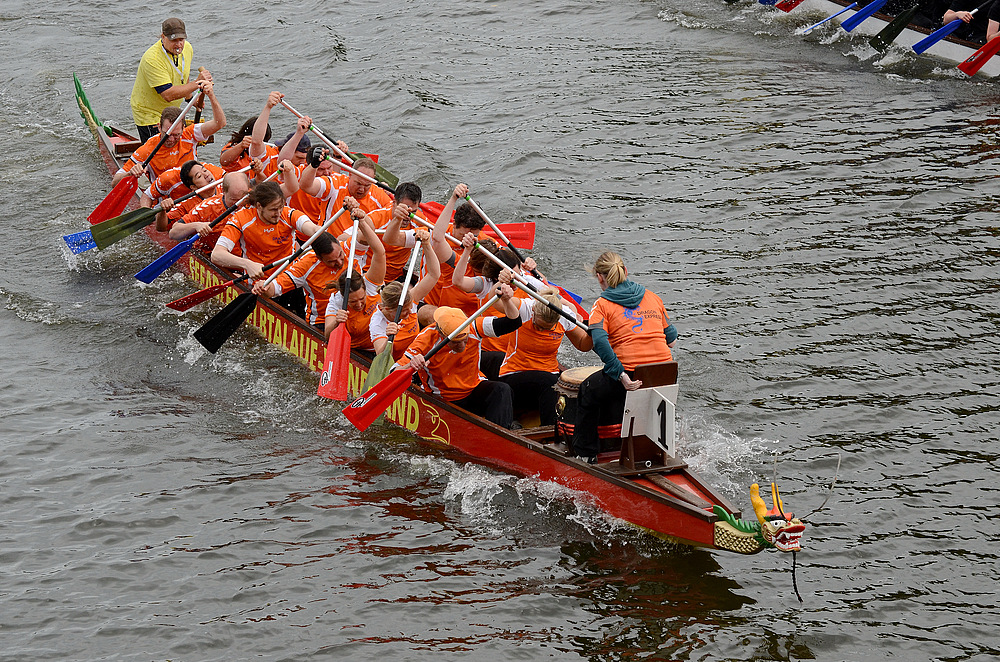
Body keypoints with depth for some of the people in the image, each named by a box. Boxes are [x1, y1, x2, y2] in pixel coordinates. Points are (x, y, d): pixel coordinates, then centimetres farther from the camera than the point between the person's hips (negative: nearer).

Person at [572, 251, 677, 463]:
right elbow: (671, 338, 15)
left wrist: (621, 376, -20)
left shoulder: (602, 305, 0)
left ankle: (585, 454, 27)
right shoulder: (652, 297, 14)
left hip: (629, 376, -5)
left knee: (588, 390, 25)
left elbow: (600, 341, -18)